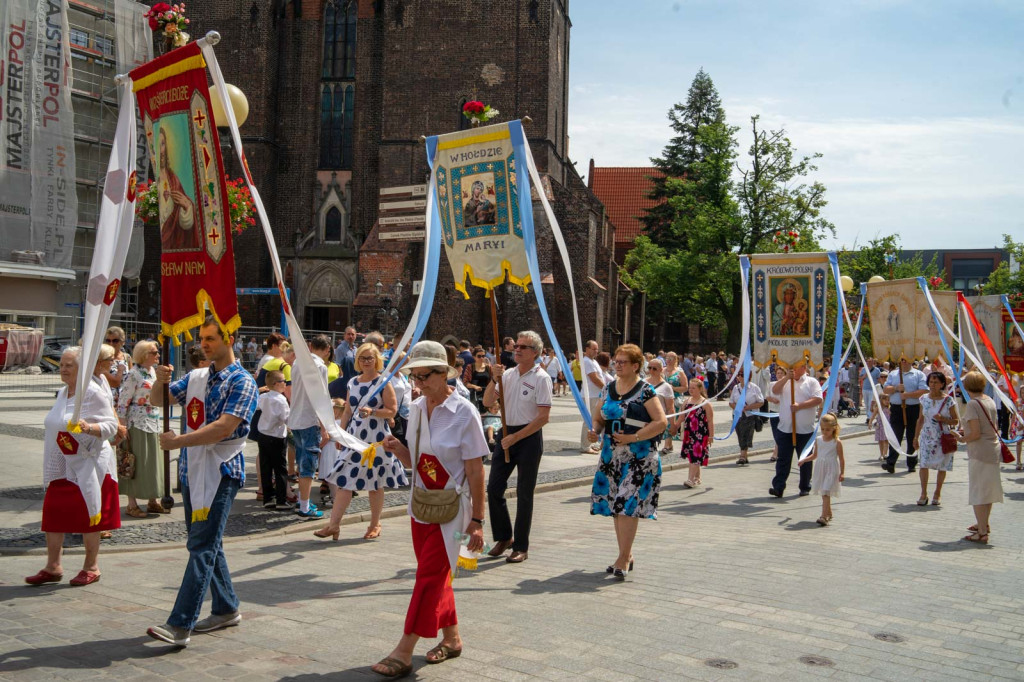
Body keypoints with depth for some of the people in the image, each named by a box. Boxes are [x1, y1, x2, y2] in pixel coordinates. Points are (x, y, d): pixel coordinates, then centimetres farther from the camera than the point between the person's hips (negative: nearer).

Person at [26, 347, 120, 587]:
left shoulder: (94, 393, -11)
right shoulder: (62, 392, 12)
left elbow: (111, 426, -13)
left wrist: (88, 427, -31)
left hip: (86, 466, -7)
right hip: (59, 467, 7)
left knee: (88, 515, 0)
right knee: (52, 514, 5)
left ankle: (91, 567, 12)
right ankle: (53, 567, 15)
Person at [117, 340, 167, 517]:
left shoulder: (152, 372, 11)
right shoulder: (134, 374, -13)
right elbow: (123, 402, -14)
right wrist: (123, 428, -16)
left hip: (153, 424, 8)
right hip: (137, 424, -8)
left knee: (153, 461, 11)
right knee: (136, 463, -2)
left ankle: (153, 501, 19)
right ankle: (132, 505, 6)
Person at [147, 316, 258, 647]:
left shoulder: (242, 382, -9)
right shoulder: (196, 378, 13)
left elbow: (224, 427, -19)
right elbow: (158, 401, 15)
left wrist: (178, 441, -20)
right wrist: (161, 381, -7)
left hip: (221, 473, -8)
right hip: (192, 470, 8)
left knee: (202, 546, -10)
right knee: (205, 544, 14)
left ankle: (180, 625, -14)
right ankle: (226, 609, 26)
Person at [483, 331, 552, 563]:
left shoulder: (541, 378, -9)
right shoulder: (508, 374, 9)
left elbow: (543, 416, -14)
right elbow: (487, 402, 7)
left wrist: (516, 437, -15)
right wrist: (494, 379, -9)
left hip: (529, 438, -6)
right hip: (507, 435, 6)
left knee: (524, 494, 2)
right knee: (494, 487, 4)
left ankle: (521, 547, 13)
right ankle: (504, 537, 21)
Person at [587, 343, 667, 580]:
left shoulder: (645, 390, -8)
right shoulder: (610, 388, 11)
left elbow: (661, 421, -12)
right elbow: (599, 417, 20)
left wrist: (633, 438, -18)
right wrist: (595, 431, -3)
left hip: (638, 456, -6)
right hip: (612, 455, 7)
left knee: (627, 504, -11)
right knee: (616, 505, 10)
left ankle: (623, 558, -5)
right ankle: (626, 556, 21)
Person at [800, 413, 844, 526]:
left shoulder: (837, 442, -8)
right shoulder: (818, 440, 6)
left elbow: (841, 458, -4)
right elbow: (815, 455, 17)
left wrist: (842, 473, -6)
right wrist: (803, 460, 6)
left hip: (831, 470, -5)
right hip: (820, 469, 6)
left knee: (826, 493, -14)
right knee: (824, 493, 12)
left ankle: (824, 516, -19)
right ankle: (829, 513, 27)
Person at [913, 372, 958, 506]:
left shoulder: (948, 400, -6)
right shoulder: (924, 399, 3)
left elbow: (955, 421, -2)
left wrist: (942, 419, -20)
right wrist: (916, 437, 10)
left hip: (943, 438, -2)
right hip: (927, 437, 2)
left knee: (942, 466, 6)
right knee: (924, 464, -7)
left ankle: (937, 494, 22)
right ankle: (923, 494, 3)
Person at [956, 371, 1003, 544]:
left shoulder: (972, 404, -18)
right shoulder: (990, 401, 6)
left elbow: (975, 434, -22)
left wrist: (962, 439, -4)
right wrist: (966, 432, 16)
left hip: (979, 452, -8)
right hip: (994, 449, 8)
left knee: (978, 492, -2)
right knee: (988, 489, 21)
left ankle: (982, 533, 0)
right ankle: (984, 524, 37)